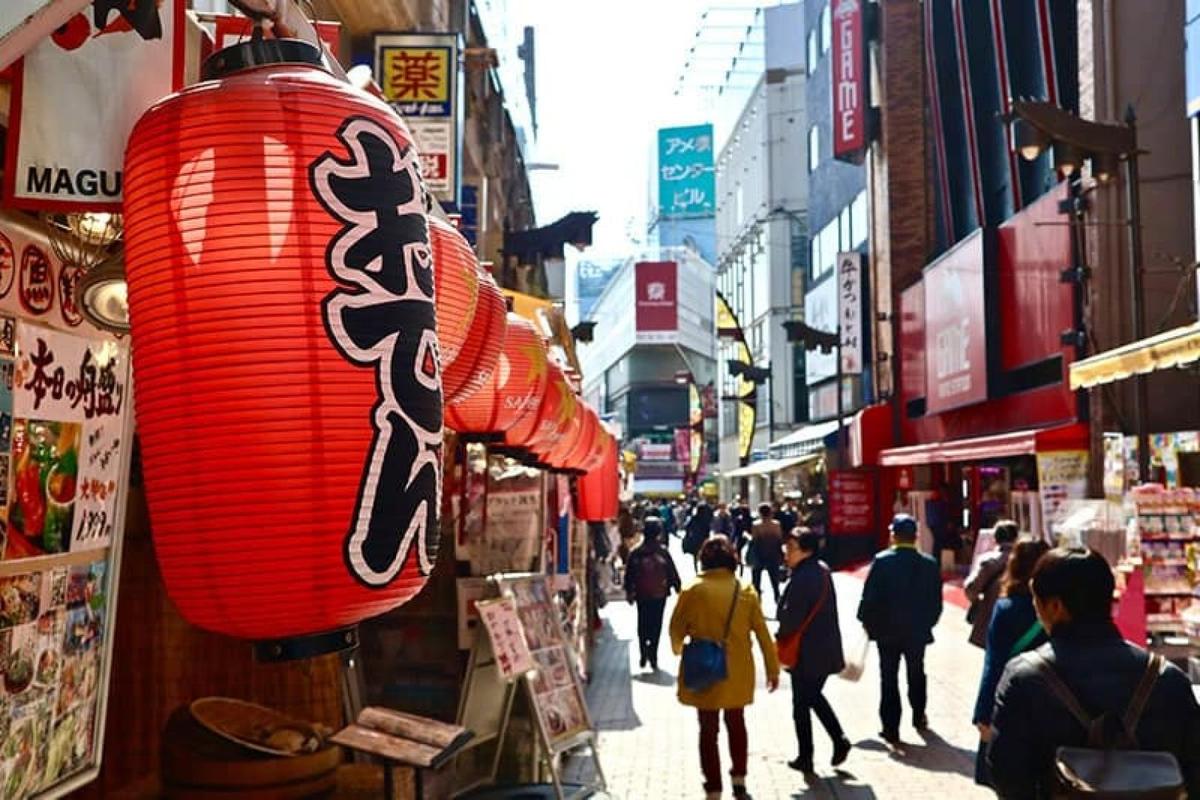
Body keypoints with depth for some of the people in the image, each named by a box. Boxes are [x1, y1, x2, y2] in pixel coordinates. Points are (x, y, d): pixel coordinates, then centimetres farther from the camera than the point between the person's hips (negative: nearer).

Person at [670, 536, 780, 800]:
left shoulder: (692, 591, -11)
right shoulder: (745, 591, -5)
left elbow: (676, 629, -2)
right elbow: (763, 633, -2)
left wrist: (678, 649, 20)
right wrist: (773, 669, 7)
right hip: (738, 671, 2)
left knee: (708, 729, 8)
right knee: (736, 723, 22)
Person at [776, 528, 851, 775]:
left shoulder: (801, 579, -23)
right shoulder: (823, 571, 6)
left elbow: (791, 618, -23)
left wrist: (780, 637, -3)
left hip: (806, 654, -8)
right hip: (827, 650, 9)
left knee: (801, 704, 5)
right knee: (815, 696, 24)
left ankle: (805, 757, 14)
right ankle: (839, 740, 17)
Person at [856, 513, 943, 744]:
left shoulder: (882, 561, -15)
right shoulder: (929, 564, -7)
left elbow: (869, 596, -13)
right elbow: (936, 602, -3)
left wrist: (866, 621, 2)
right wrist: (927, 623, 12)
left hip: (887, 630, -2)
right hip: (917, 630, 2)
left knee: (889, 678, 6)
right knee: (916, 674, 22)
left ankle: (891, 728, 4)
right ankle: (919, 717, 37)